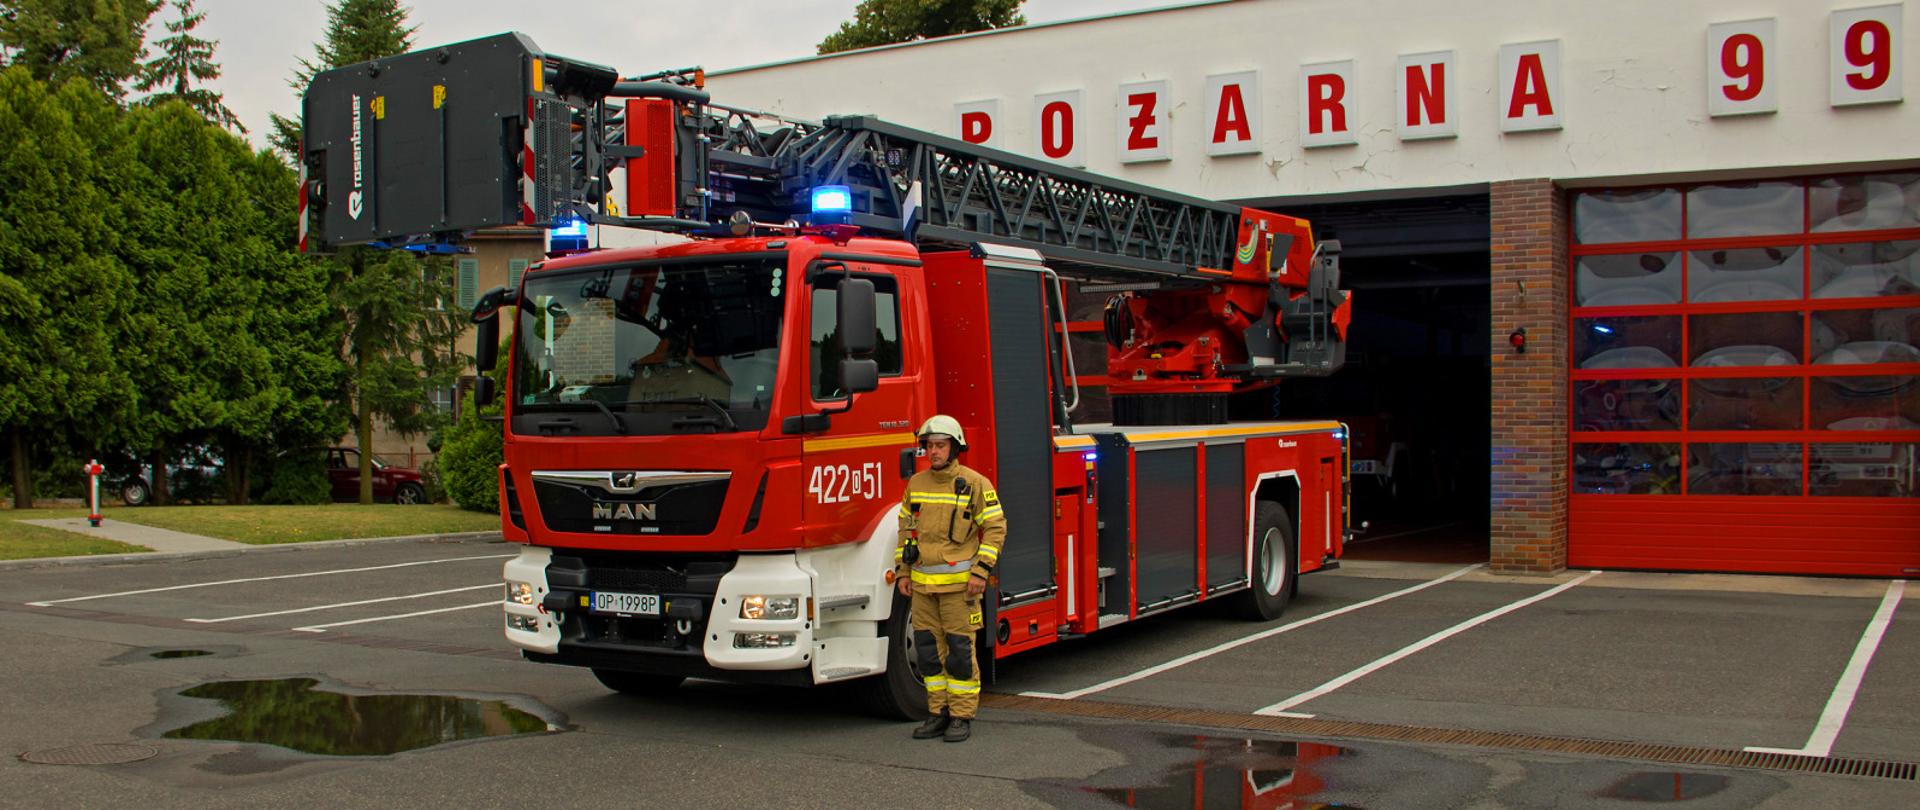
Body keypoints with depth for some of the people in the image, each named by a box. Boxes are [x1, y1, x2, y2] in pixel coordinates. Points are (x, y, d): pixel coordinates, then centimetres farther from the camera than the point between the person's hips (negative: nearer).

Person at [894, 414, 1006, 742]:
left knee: (960, 650, -2)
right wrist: (902, 571, 10)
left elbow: (995, 528, -6)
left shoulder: (975, 484, -5)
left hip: (958, 582, -5)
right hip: (922, 583, 5)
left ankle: (962, 716, 7)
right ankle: (939, 712, 18)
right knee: (927, 649, 7)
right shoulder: (915, 484, 9)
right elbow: (905, 528, 16)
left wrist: (981, 572, -13)